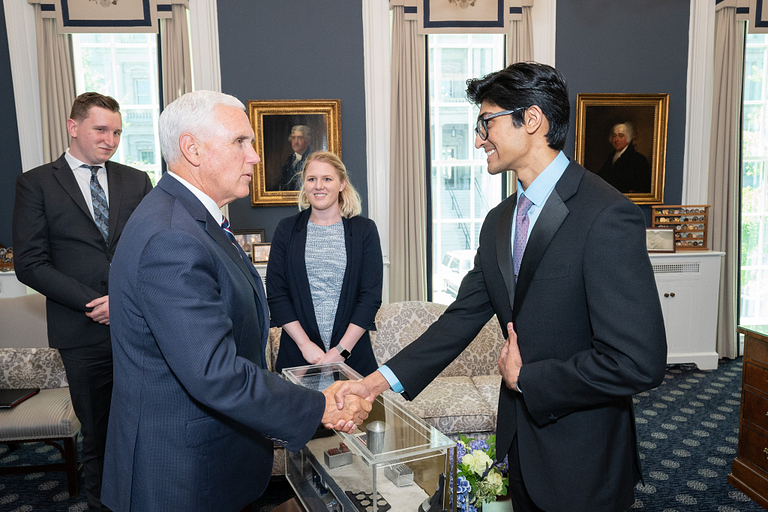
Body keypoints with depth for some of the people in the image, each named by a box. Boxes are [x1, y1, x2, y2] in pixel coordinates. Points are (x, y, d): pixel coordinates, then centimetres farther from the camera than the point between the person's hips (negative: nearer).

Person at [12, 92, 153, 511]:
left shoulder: (136, 181, 9)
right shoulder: (35, 183, 2)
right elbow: (30, 263, -4)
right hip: (84, 333, -1)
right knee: (97, 434, 11)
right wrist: (94, 302, -12)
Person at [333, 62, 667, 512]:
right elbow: (464, 316, 4)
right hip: (523, 442, 7)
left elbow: (638, 361, -27)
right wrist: (381, 380, -4)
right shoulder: (499, 222, 4)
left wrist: (526, 379, -15)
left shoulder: (608, 217, -23)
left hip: (582, 459, -6)